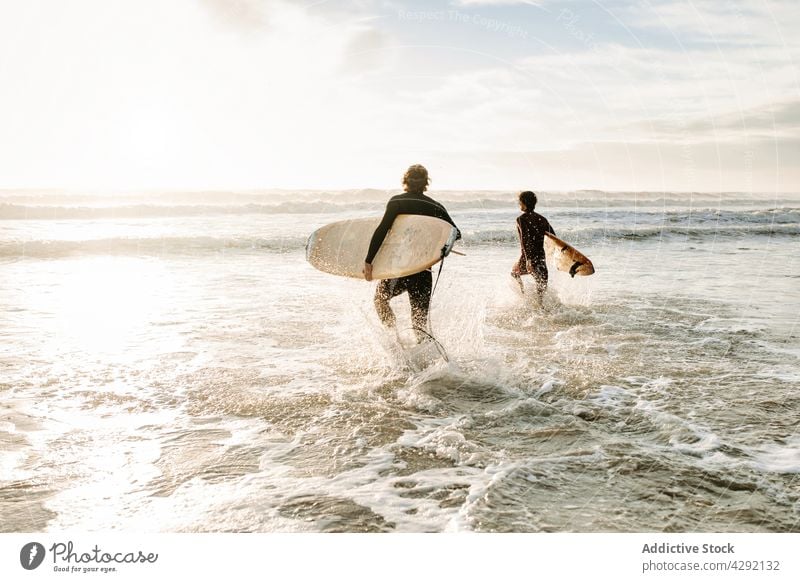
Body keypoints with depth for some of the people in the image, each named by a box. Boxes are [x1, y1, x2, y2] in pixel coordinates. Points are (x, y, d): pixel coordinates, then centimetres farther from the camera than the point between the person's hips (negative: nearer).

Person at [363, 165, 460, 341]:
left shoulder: (397, 201, -3)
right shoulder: (436, 207, 7)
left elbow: (382, 231, -13)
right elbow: (456, 234, 10)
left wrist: (368, 261, -12)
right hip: (424, 270, 3)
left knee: (380, 298, 23)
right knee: (419, 320, 13)